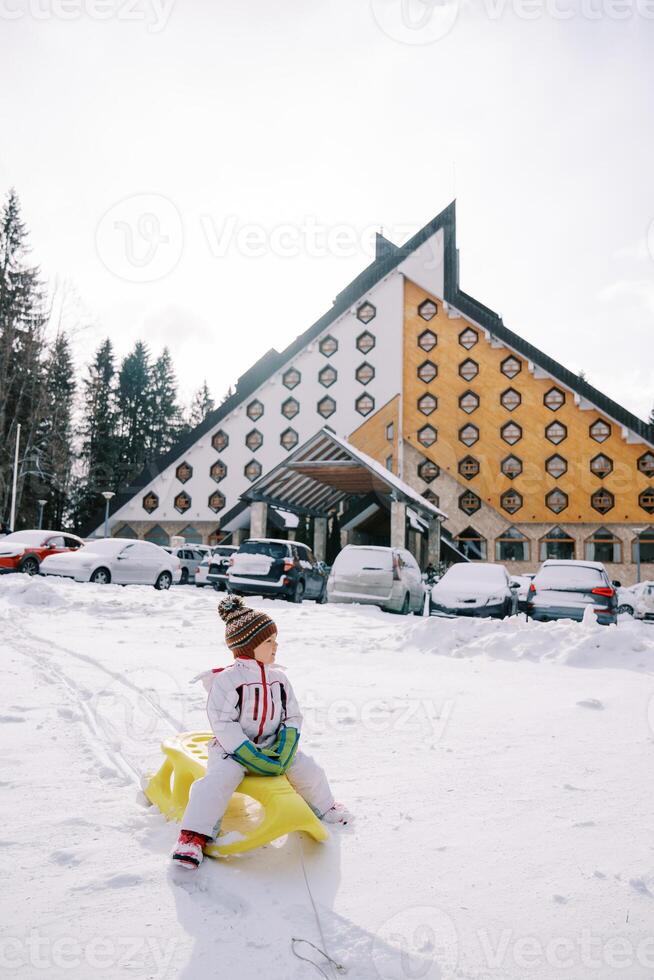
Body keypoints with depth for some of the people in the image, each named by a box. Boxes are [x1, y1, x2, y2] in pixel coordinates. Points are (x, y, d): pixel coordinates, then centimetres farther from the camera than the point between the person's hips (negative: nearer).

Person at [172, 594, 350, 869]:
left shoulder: (279, 679, 6)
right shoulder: (227, 679, -13)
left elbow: (293, 717, 9)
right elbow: (223, 724, -17)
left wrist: (285, 748, -11)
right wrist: (252, 756, -24)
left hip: (272, 746, 5)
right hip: (233, 748, -5)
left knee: (307, 768, -8)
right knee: (222, 776, -33)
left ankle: (324, 807, 23)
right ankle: (194, 835, -25)